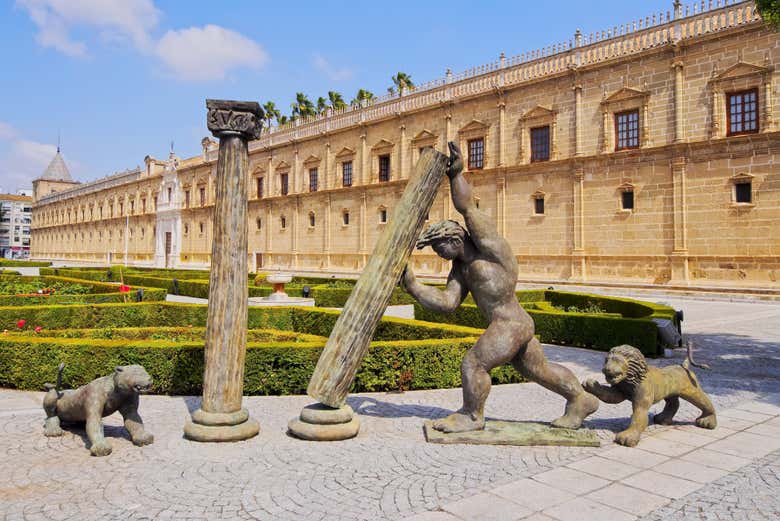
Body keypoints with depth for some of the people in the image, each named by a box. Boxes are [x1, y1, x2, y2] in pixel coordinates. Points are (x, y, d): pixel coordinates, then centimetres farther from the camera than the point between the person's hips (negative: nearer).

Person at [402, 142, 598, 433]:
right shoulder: (460, 268, 11)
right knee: (540, 369, 22)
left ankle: (472, 417, 14)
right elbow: (447, 303, 0)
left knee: (472, 364, -5)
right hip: (518, 325, 10)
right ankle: (581, 400, 40)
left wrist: (456, 174, -20)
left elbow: (467, 207, -20)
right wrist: (412, 286, -7)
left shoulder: (488, 244, -10)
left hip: (509, 324, -9)